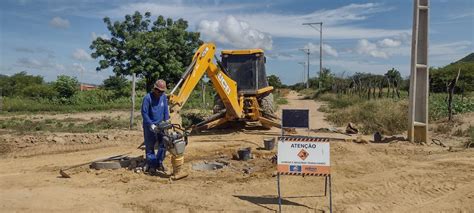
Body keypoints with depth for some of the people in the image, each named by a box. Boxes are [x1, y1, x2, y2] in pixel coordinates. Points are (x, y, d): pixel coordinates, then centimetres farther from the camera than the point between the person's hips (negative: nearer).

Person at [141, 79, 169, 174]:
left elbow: (166, 110, 8)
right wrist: (151, 124, -19)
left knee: (163, 144, 5)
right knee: (150, 146, 4)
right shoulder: (148, 97, -16)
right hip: (149, 126, -5)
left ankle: (159, 163, 20)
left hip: (161, 125, 5)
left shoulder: (163, 97, 0)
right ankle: (151, 165, 13)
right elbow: (144, 113, -15)